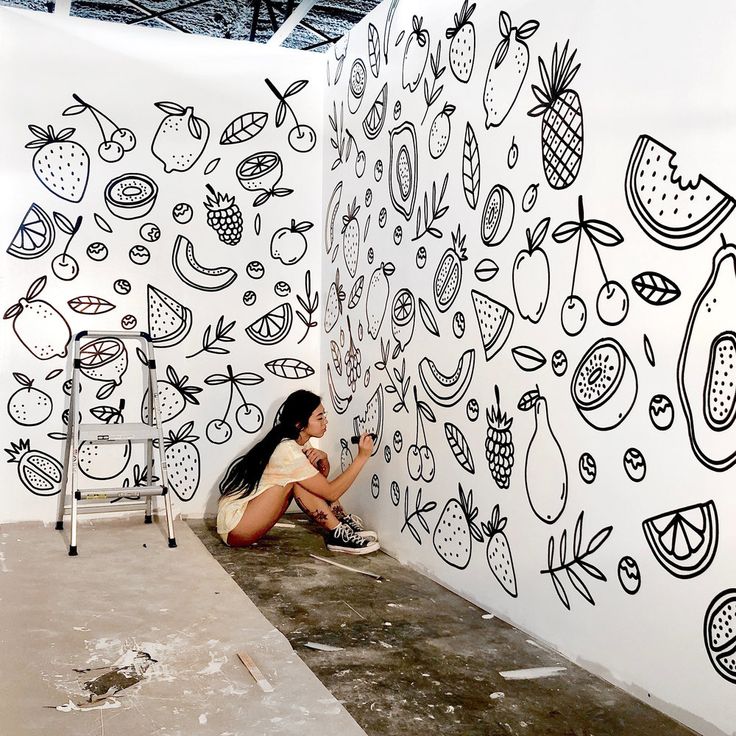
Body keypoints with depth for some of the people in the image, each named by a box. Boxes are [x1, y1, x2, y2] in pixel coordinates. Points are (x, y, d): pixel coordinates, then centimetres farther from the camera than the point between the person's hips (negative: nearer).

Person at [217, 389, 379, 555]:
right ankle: (338, 535, -14)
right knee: (295, 480, -21)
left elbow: (323, 474, 10)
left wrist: (322, 458, -12)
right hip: (235, 528, -9)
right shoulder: (288, 450, -26)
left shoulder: (299, 440, 1)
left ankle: (345, 522, 2)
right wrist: (361, 457, -23)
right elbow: (331, 493, -23)